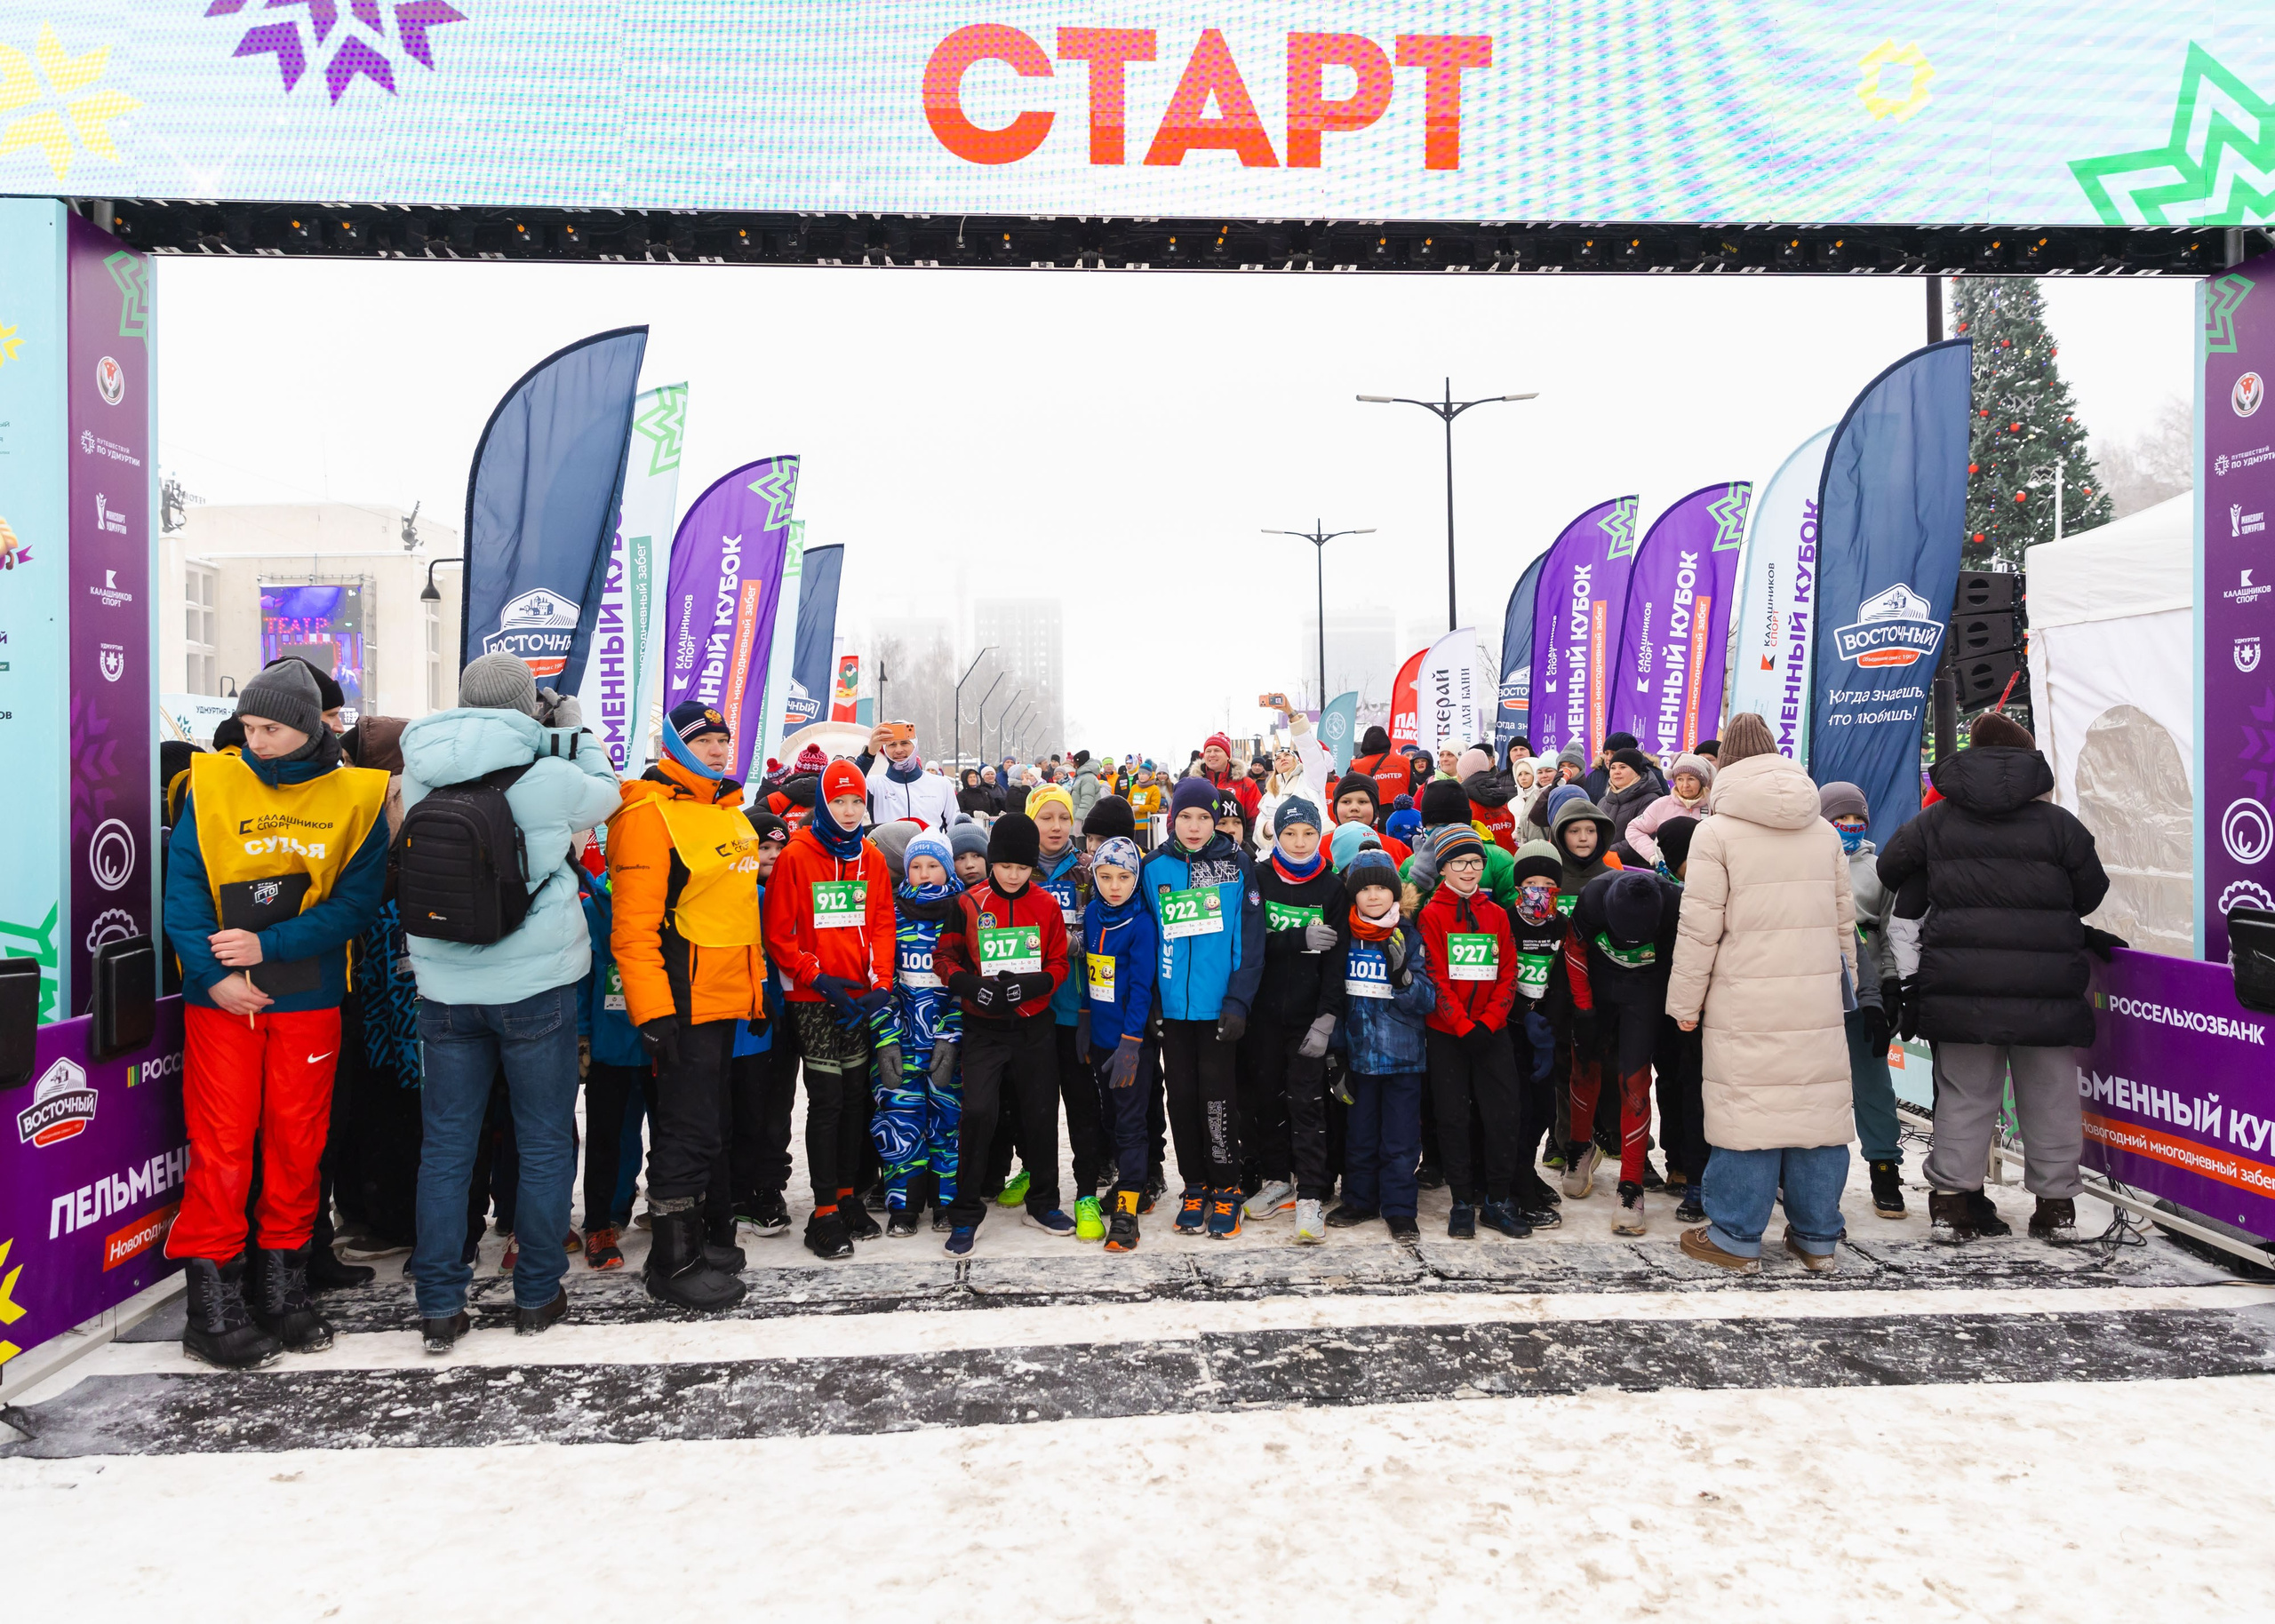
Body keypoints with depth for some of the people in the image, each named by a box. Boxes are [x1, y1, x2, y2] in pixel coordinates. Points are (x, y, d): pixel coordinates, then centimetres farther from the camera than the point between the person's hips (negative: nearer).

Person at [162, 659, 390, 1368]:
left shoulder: (355, 797, -2)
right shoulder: (212, 786, -1)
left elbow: (356, 900, -6)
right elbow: (183, 890, -4)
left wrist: (269, 945, -15)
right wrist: (214, 972, -15)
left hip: (309, 997, 1)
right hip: (220, 997, -1)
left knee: (298, 1142, 8)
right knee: (221, 1144, 1)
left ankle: (282, 1281, 23)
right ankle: (213, 1300, 12)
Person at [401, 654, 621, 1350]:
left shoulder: (421, 777, -1)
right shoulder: (548, 777, -12)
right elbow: (605, 793, 6)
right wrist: (573, 730, 18)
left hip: (446, 991, 3)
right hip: (535, 986, -3)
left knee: (446, 1144, 12)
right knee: (544, 1143, 10)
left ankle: (439, 1306, 17)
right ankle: (536, 1295, 20)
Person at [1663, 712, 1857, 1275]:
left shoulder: (1716, 831, -6)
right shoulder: (1824, 831, 11)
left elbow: (1699, 928, -8)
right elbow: (1844, 919, 17)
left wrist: (1684, 1000, -1)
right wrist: (1842, 980, 27)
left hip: (1746, 1000, -5)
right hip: (1817, 997, 5)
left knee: (1747, 1108, 0)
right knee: (1816, 1104, 10)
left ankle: (1736, 1239, 8)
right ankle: (1817, 1238, 20)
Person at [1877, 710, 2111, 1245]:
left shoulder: (1935, 821, 2)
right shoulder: (2057, 823, -2)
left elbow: (1892, 868, 9)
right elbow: (2090, 894, 6)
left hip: (1961, 986, 1)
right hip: (2047, 992, -1)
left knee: (1964, 1093, 9)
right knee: (2049, 1097, 12)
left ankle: (1952, 1200, 12)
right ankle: (2056, 1205, 21)